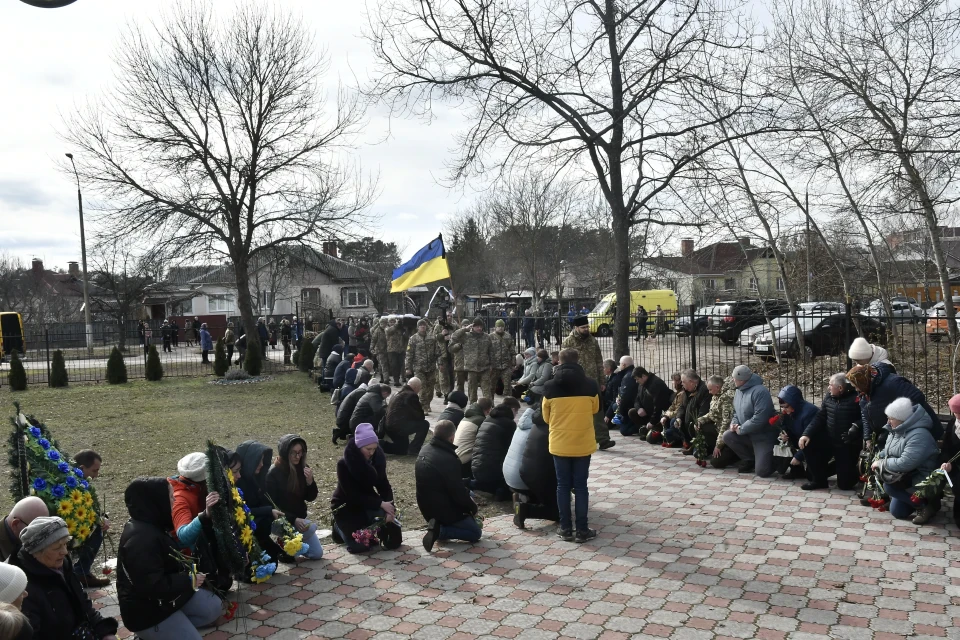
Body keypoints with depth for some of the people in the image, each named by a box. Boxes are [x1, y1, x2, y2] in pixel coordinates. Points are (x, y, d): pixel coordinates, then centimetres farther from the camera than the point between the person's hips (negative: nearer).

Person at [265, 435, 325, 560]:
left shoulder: (302, 468, -2)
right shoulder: (273, 473, -18)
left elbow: (311, 498, 1)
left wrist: (310, 481, -19)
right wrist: (293, 519, -28)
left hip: (300, 519, 6)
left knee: (317, 554, 2)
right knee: (311, 527, -31)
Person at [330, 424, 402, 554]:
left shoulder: (377, 458, -10)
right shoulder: (344, 464, -25)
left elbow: (384, 485, -8)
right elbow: (353, 495, -27)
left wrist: (389, 507, -24)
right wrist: (381, 504, -31)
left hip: (367, 502, 5)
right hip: (345, 506, -4)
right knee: (360, 546, -19)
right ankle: (339, 527, 11)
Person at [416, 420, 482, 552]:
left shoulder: (424, 450, -1)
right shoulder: (448, 460, -29)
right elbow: (459, 492, -23)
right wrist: (473, 507, -3)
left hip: (427, 506, 8)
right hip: (444, 510, -8)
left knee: (468, 492, 26)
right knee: (476, 533, 9)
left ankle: (439, 523, 13)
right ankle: (440, 530, -9)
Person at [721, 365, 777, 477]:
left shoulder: (760, 391, -25)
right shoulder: (739, 390, 4)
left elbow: (759, 419, -31)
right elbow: (736, 412, 16)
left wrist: (741, 429, -21)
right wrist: (734, 423, -6)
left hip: (764, 436, -8)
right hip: (748, 434, 8)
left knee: (762, 472, -15)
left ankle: (774, 458, 19)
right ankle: (750, 459, 8)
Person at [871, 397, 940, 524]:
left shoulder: (919, 436, -31)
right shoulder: (897, 430, 0)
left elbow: (904, 464, -37)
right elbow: (888, 450, 16)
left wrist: (881, 463, -24)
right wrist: (879, 457, -5)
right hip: (906, 477, 9)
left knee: (889, 485, -29)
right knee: (897, 512, 10)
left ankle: (927, 504, -10)